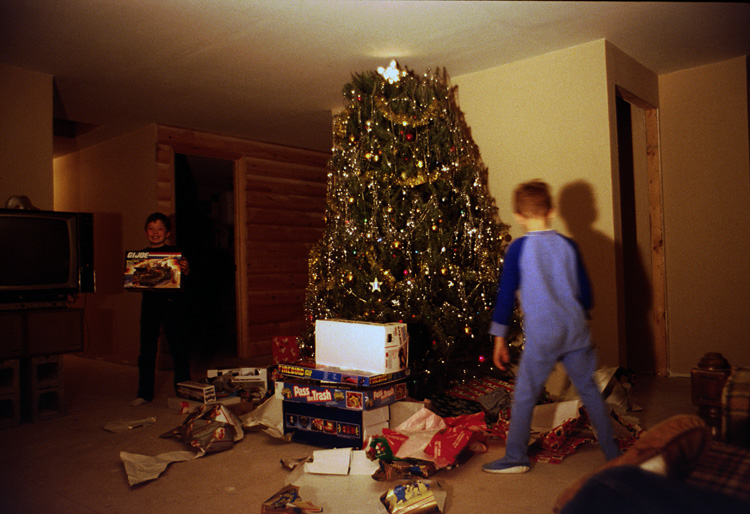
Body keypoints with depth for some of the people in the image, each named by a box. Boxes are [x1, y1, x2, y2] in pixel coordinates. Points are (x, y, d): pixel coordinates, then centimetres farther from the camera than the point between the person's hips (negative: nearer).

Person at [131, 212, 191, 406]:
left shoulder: (174, 252, 1)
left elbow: (184, 273, -10)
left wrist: (185, 269, -31)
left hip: (171, 301, -4)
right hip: (149, 301, 4)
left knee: (177, 346, 1)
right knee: (147, 348, 8)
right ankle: (145, 392, 19)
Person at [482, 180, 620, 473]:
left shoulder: (518, 249, -6)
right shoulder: (568, 245, 4)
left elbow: (506, 295, -5)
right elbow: (585, 292, 10)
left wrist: (499, 339, 2)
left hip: (542, 335, -4)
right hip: (575, 329, 5)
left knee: (524, 396, 7)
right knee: (589, 389, 18)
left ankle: (515, 458, 15)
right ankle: (612, 451, 29)